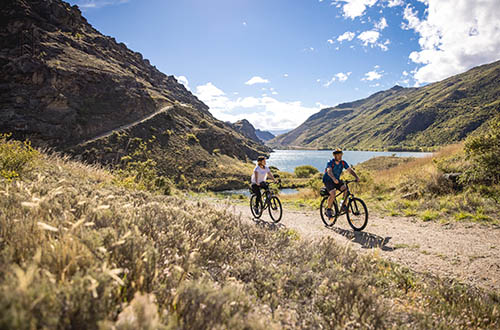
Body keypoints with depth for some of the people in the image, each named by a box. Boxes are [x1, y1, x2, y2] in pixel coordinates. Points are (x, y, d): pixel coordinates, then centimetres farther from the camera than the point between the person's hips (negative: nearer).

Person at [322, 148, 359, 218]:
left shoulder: (343, 162, -6)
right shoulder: (330, 163, -22)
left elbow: (350, 170, -10)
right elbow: (329, 171, -40)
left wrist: (356, 177, -28)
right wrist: (334, 179, -58)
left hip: (337, 180, 6)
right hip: (328, 180, -5)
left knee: (346, 190, -18)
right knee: (333, 194, -27)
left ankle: (343, 206, -3)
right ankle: (328, 210, -6)